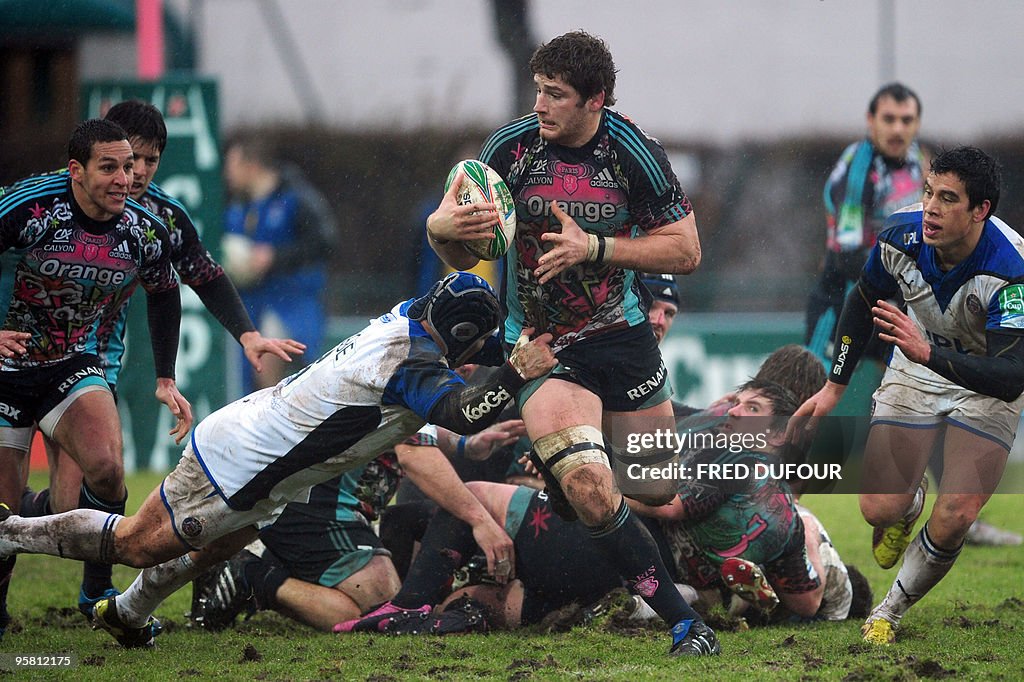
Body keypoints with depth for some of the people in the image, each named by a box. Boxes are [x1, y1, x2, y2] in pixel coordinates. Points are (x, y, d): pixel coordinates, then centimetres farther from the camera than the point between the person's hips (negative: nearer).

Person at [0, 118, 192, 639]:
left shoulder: (146, 233, -9)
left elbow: (164, 295, 12)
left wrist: (166, 380, 9)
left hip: (73, 363, 3)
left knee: (106, 467, -24)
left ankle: (98, 589, -4)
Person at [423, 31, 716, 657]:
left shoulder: (634, 154, -10)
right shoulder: (510, 148, -9)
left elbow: (686, 252, -7)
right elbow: (464, 258, -1)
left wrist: (595, 247, -19)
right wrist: (443, 229, -25)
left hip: (622, 339, 2)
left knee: (657, 492, 11)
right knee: (592, 494, -23)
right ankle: (684, 622, -13)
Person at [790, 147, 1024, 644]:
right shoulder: (902, 235, -20)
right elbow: (863, 302, 2)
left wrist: (927, 353, -52)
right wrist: (834, 386, 6)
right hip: (919, 366, 4)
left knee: (953, 520, -18)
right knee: (879, 509, -6)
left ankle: (891, 611, 7)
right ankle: (911, 498, 32)